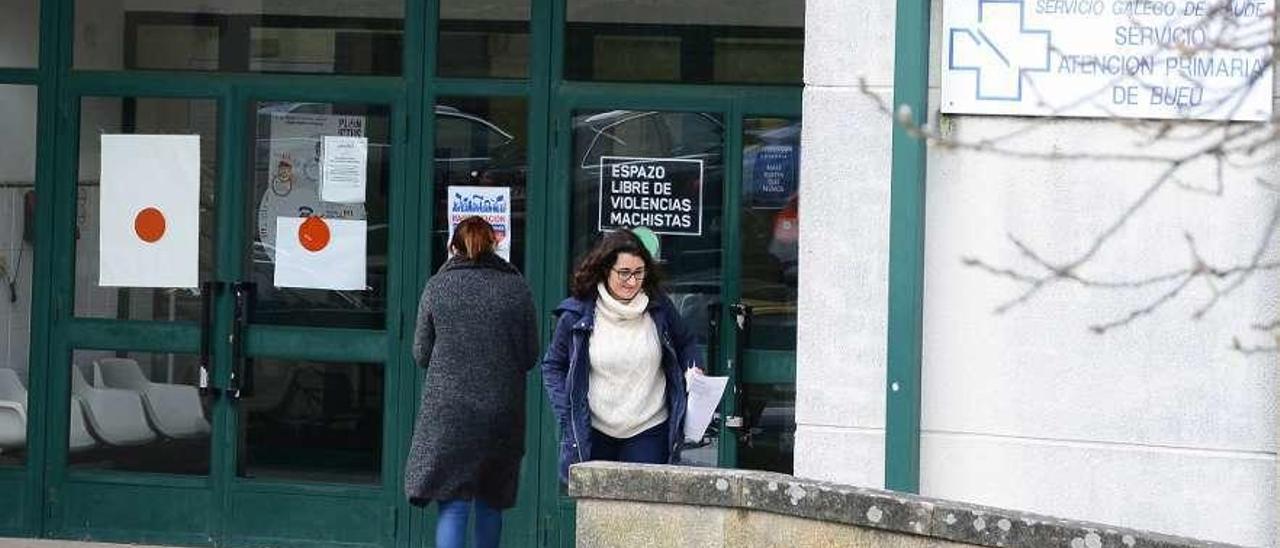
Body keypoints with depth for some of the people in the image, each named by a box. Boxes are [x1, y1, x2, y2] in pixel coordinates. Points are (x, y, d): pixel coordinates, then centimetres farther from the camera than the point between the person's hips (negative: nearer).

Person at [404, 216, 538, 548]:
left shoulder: (436, 287, -1)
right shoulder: (516, 288, -1)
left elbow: (421, 354, 4)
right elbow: (530, 356, 4)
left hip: (447, 411, -1)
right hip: (502, 411, 1)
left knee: (453, 506, -3)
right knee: (492, 502, 17)